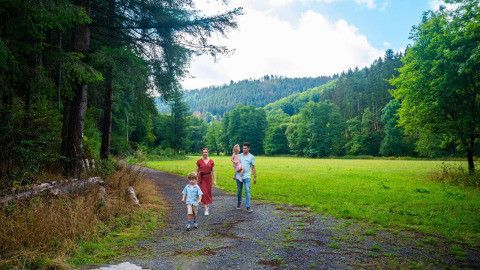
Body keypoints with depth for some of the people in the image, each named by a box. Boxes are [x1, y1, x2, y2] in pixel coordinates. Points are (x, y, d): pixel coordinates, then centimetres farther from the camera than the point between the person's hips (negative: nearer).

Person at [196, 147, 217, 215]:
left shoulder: (211, 161, 2)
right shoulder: (199, 161, -2)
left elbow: (213, 171, 4)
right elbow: (197, 171, 3)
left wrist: (215, 180, 0)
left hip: (208, 178, 2)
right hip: (201, 178, -2)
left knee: (208, 192, 11)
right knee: (204, 193, -7)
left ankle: (207, 203, 42)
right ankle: (206, 209, -3)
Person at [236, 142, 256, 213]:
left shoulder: (251, 157, 2)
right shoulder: (239, 156, 7)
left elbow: (253, 168, 5)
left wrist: (255, 177, 1)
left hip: (247, 177, -2)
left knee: (247, 191, -9)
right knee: (239, 191, 12)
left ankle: (248, 207, -7)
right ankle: (239, 203, 33)